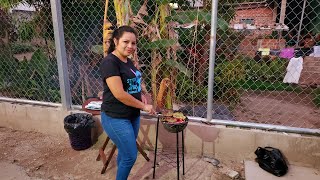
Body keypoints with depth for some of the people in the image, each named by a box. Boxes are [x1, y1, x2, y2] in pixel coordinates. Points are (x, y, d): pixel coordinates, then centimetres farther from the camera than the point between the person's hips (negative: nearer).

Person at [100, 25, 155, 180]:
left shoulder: (128, 61, 8)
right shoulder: (110, 62, -19)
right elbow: (119, 94, -25)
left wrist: (141, 97, 1)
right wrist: (144, 106, -15)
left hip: (133, 115, 8)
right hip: (116, 118, -8)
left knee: (124, 152, 20)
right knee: (130, 156, 2)